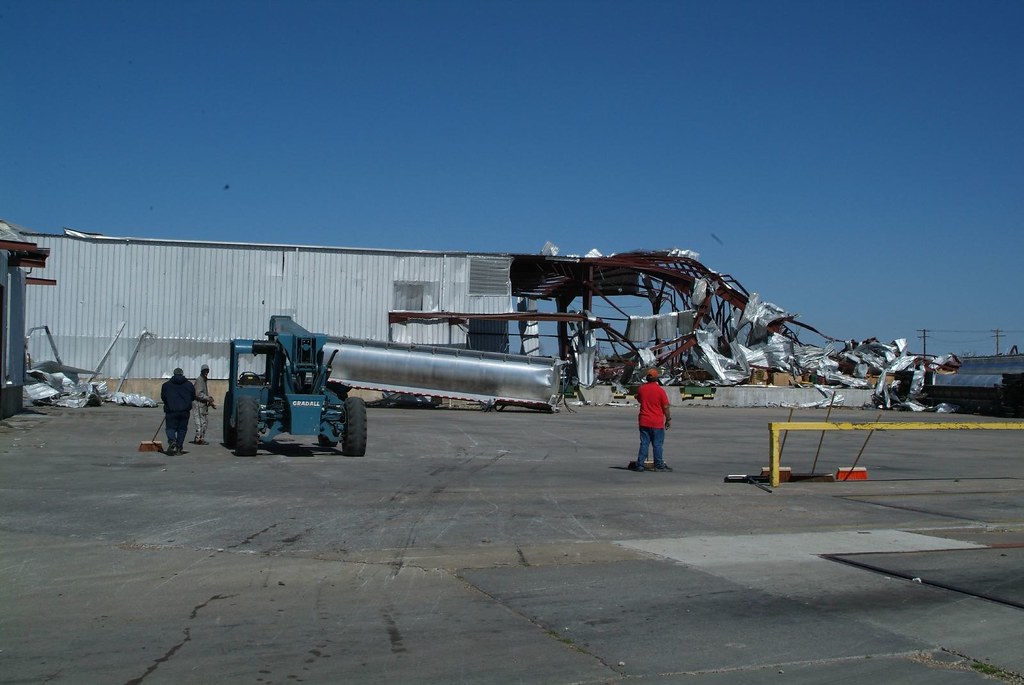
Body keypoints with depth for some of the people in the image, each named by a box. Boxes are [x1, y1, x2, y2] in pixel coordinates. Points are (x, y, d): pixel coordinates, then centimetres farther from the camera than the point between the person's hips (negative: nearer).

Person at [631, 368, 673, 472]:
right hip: (657, 422, -4)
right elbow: (665, 407, -8)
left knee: (644, 443, 8)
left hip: (644, 422, 4)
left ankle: (640, 464, 6)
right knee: (658, 444, 4)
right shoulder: (660, 390, -12)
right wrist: (668, 419, 2)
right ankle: (659, 465, 8)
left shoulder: (641, 388, 1)